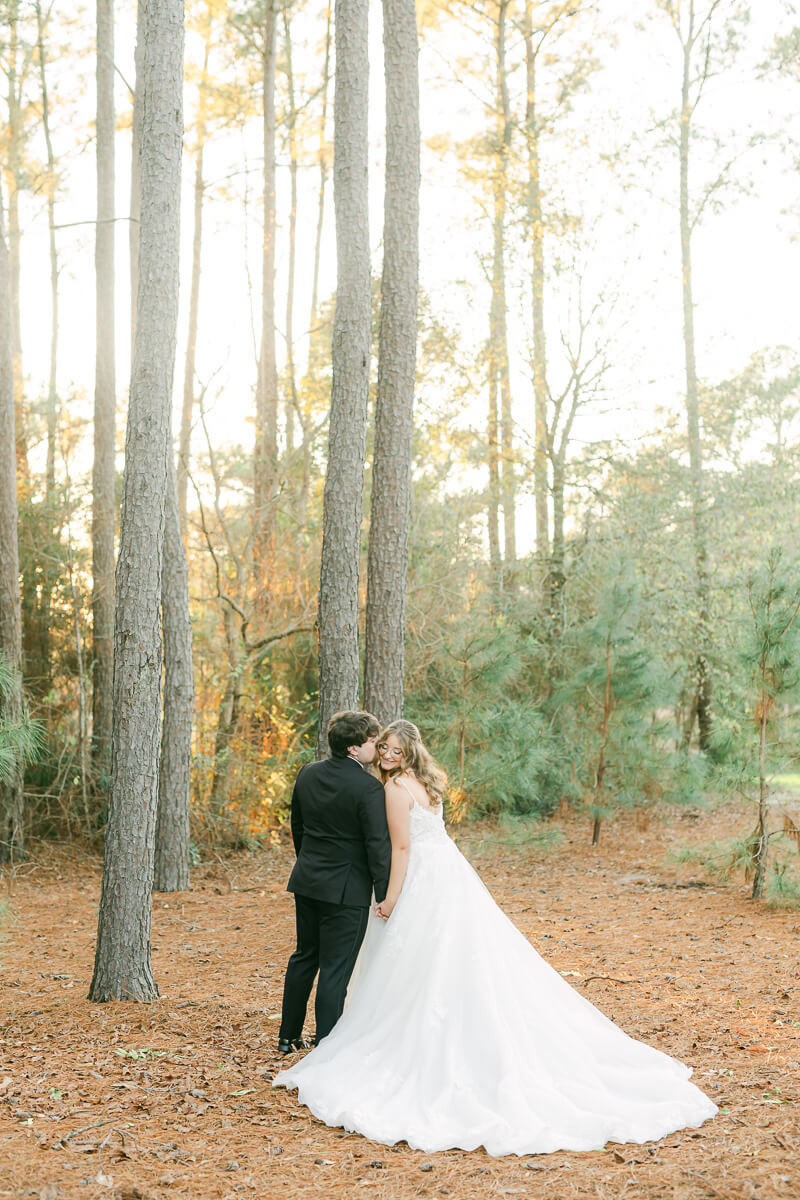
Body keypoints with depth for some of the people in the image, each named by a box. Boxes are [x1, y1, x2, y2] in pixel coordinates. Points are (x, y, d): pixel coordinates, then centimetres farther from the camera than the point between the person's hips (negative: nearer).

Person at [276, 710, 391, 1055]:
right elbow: (378, 845, -17)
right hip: (347, 889, -7)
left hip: (306, 882, 7)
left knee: (304, 956, 20)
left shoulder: (307, 774, 3)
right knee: (335, 968, 1)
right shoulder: (368, 787, -19)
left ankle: (288, 1036, 30)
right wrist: (385, 895, -11)